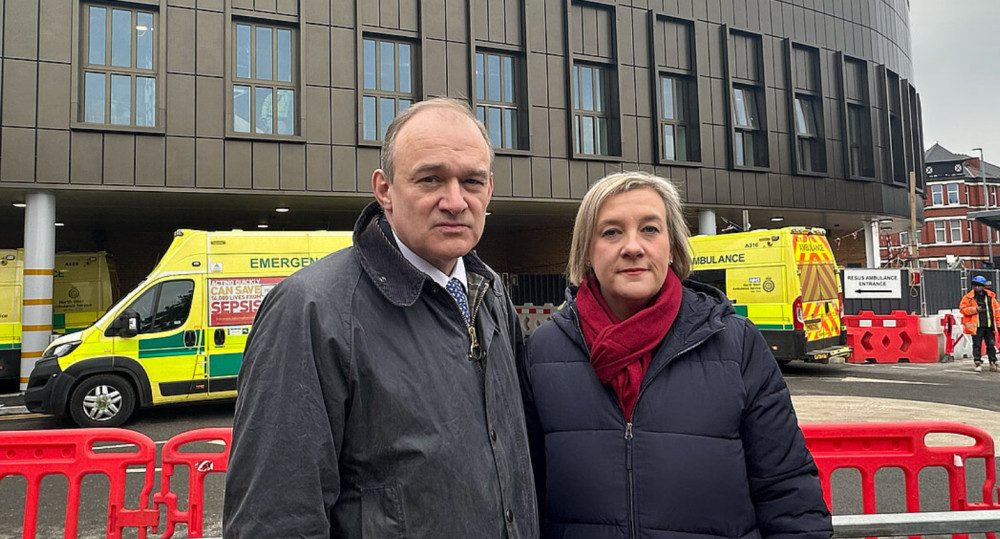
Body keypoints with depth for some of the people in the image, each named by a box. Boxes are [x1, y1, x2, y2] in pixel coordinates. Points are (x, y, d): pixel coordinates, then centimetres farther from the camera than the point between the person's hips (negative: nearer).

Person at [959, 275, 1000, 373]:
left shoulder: (990, 297, 7)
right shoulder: (968, 297, -1)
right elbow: (962, 309, -4)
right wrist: (975, 309, -15)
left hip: (989, 326, 2)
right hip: (976, 326, -2)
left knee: (991, 345, 8)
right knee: (977, 345, 0)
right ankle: (978, 364, 5)